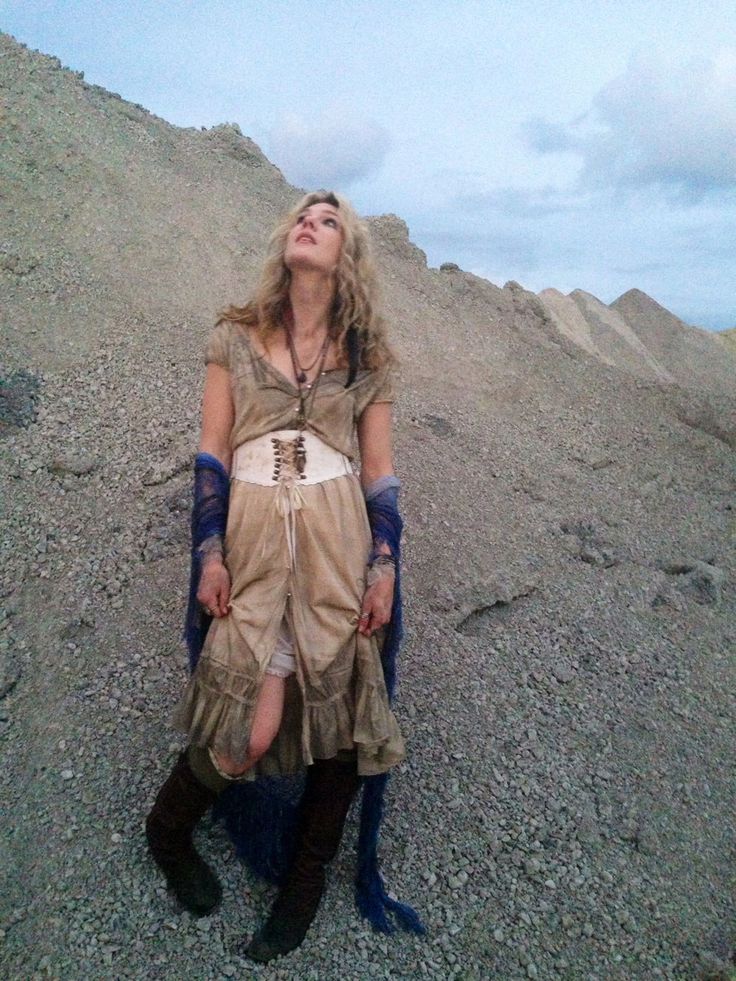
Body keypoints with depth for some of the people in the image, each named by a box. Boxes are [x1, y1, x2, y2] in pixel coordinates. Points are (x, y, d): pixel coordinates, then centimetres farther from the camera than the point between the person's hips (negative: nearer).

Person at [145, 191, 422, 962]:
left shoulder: (365, 353, 9)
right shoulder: (235, 337, 8)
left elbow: (380, 470, 8)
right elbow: (212, 456, 5)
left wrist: (385, 564, 1)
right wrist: (209, 553, -2)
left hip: (340, 540, 2)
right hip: (254, 535, -1)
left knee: (343, 706, 3)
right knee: (251, 718, -4)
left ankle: (307, 877, 28)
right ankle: (167, 832, 29)